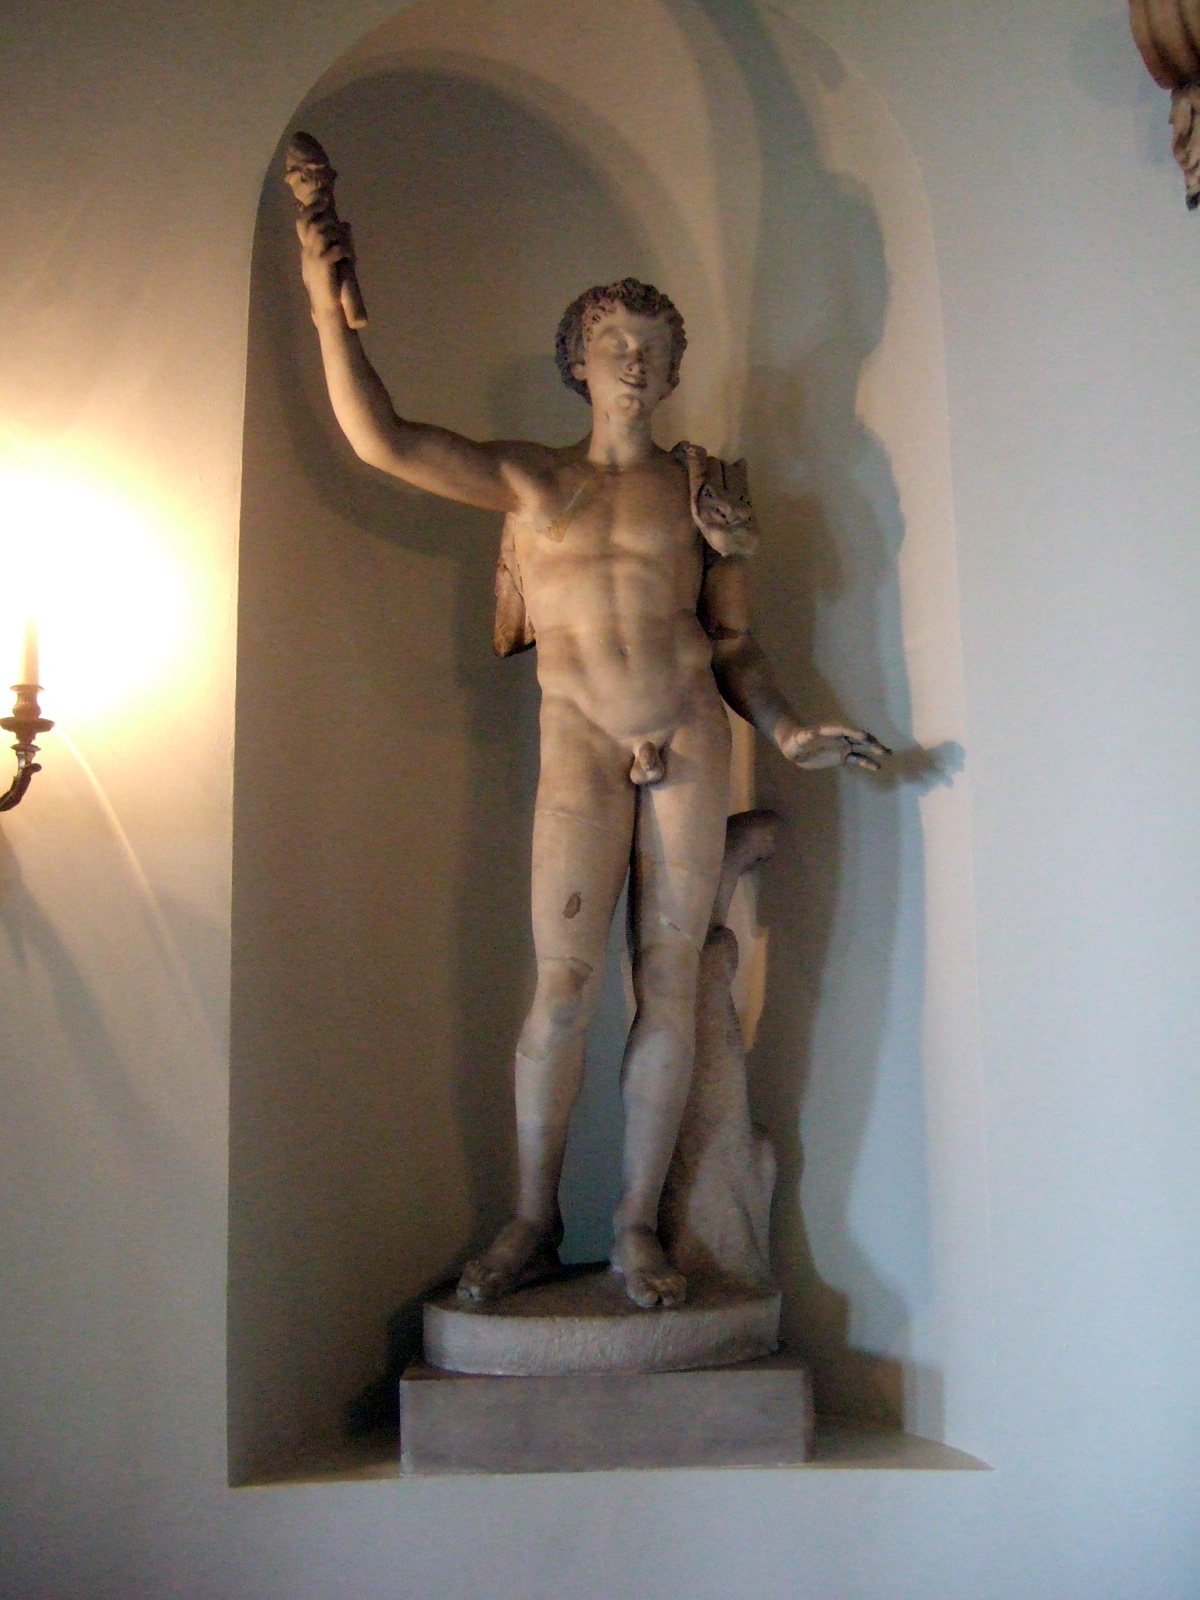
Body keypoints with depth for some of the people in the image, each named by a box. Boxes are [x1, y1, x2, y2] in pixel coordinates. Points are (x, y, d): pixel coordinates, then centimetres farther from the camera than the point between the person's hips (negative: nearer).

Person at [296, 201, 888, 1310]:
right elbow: (380, 439, 3)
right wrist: (329, 305, -1)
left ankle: (638, 1228, 7)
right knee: (565, 983, -9)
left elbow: (734, 646, 14)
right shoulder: (527, 478, 12)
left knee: (670, 983, -1)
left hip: (691, 738, 1)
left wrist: (792, 736, 1)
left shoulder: (701, 486, 14)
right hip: (581, 743, -1)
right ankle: (533, 1225, 6)